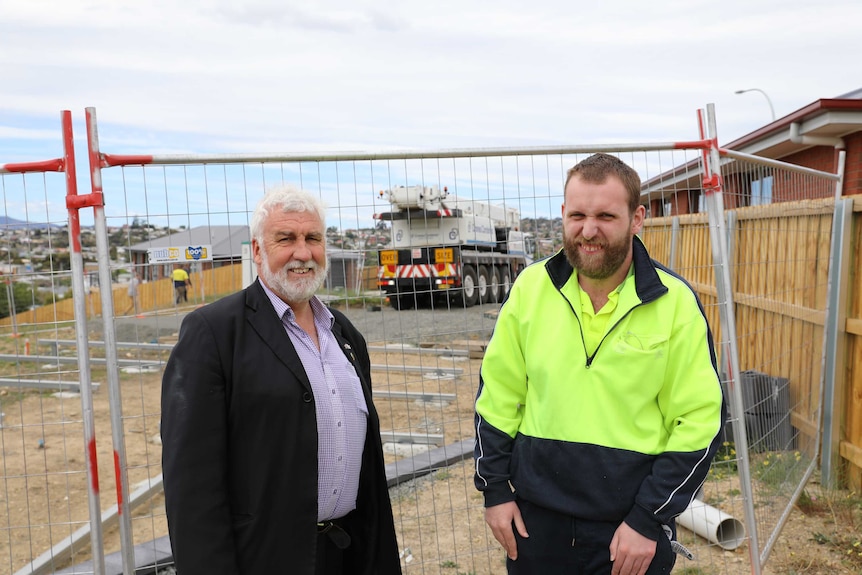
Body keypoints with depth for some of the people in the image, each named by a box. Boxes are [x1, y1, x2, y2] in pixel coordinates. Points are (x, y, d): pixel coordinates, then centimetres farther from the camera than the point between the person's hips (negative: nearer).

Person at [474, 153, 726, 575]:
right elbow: (498, 394, 0)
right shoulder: (531, 287, -6)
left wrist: (649, 519, -10)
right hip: (535, 515, 2)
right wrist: (495, 488, 0)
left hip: (631, 526, -2)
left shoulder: (676, 302, -11)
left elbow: (699, 420, -8)